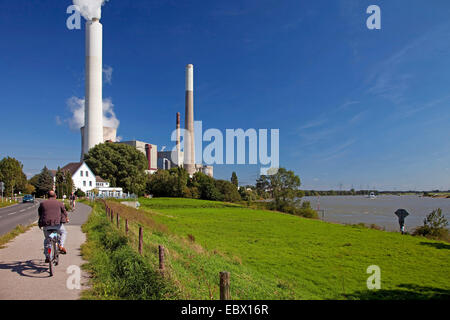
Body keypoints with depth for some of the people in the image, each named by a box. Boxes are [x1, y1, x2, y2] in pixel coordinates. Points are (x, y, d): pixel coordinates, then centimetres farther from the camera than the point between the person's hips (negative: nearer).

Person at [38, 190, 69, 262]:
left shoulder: (42, 203, 14)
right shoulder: (59, 203, 9)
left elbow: (40, 214, 23)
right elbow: (64, 212, 19)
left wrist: (40, 223, 39)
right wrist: (66, 219, 39)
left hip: (46, 224, 2)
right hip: (57, 223, -2)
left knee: (46, 239, 20)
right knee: (64, 233, 24)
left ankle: (47, 257, 20)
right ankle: (61, 246, 1)